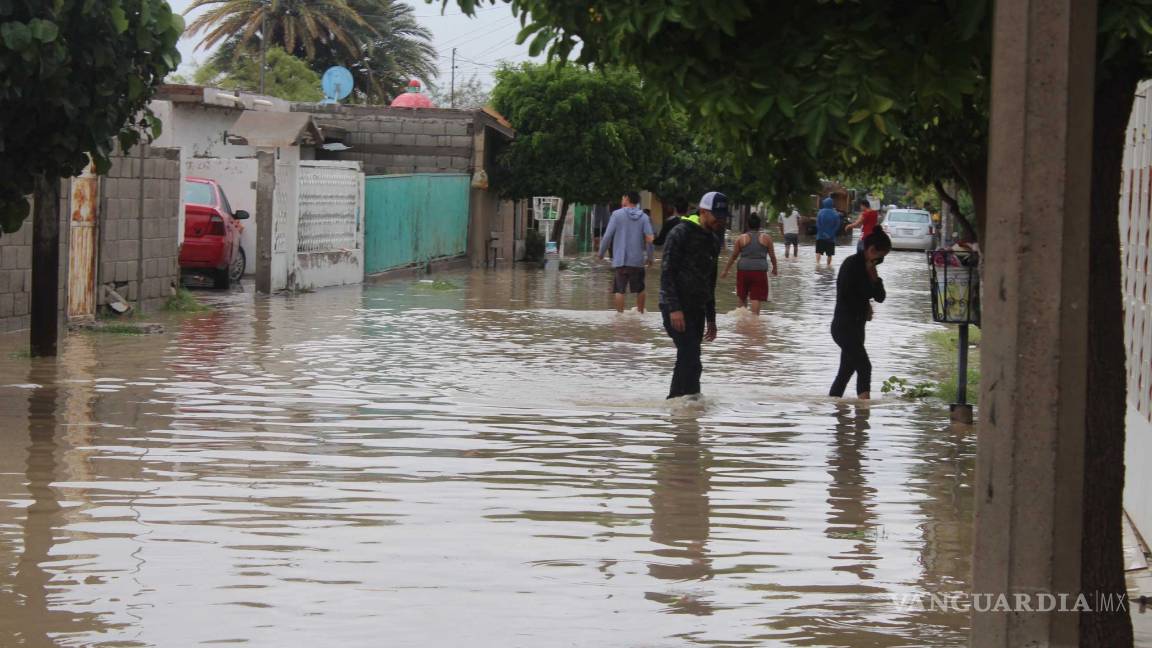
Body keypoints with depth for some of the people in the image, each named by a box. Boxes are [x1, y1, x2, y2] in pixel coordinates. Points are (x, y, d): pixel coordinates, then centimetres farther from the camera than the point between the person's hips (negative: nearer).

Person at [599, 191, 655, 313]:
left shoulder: (617, 214, -4)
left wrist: (601, 252, 7)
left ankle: (620, 313, -5)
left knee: (619, 290, 1)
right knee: (639, 289, 18)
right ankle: (640, 312, 27)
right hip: (638, 261, 3)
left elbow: (607, 236, -6)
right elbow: (650, 239, -5)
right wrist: (650, 257, 7)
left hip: (620, 260, -3)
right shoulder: (644, 217, 2)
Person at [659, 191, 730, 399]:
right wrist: (674, 309, -22)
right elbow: (666, 273, -14)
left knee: (687, 361, 8)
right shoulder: (681, 234, -8)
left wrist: (711, 318, 22)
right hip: (677, 309, -8)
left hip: (696, 309, 8)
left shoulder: (712, 240, 17)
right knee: (690, 361, -17)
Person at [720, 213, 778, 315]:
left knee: (742, 296, 17)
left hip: (743, 269, 1)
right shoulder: (766, 238, 2)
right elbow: (772, 255, 9)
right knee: (756, 297, -2)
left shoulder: (741, 238, 2)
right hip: (760, 271, -1)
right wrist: (774, 268, 26)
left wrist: (726, 270, 16)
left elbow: (733, 256, 6)